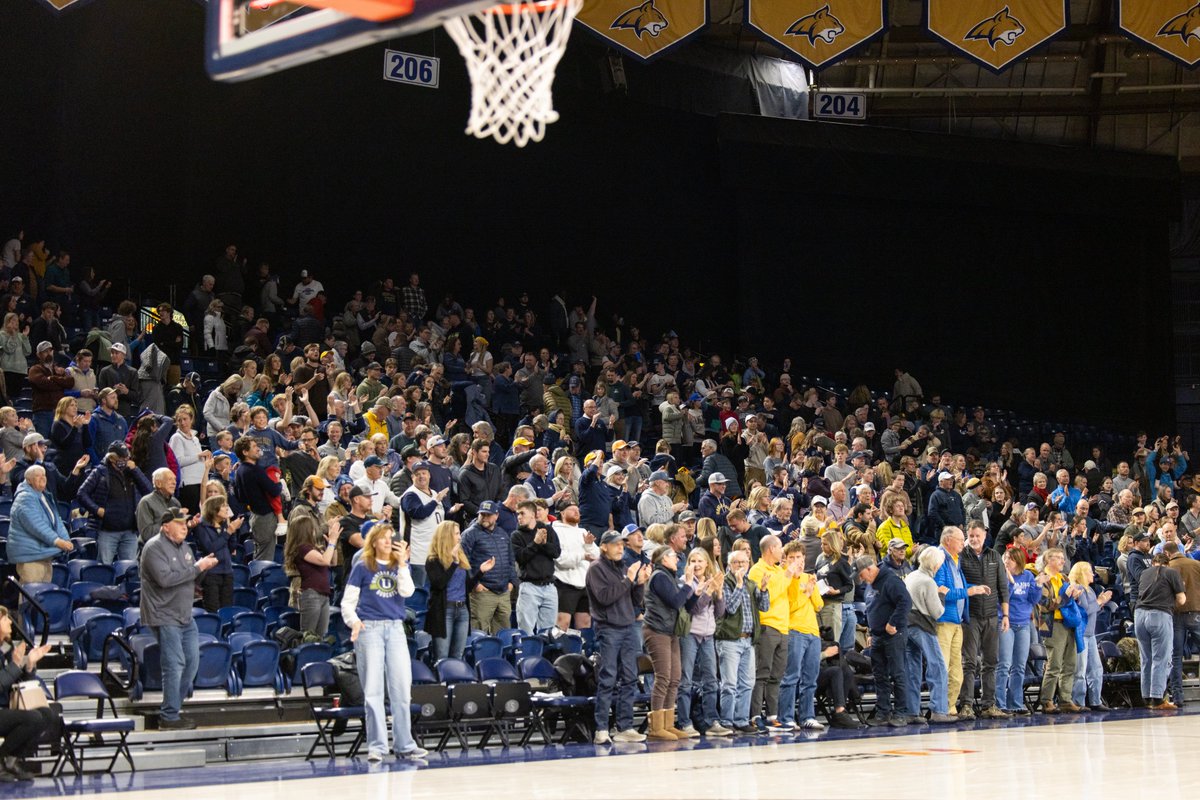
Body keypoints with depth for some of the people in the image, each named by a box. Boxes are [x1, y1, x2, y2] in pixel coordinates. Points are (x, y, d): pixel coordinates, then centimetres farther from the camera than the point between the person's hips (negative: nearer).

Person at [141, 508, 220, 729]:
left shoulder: (183, 546, 15)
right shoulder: (155, 548, -13)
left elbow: (192, 577, 21)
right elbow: (166, 578, -25)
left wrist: (204, 565, -1)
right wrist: (196, 568, -21)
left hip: (185, 617, 9)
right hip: (165, 617, -9)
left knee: (192, 661, 8)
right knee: (175, 665, -10)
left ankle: (172, 709, 19)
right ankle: (169, 717, -3)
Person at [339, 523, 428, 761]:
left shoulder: (400, 567, 14)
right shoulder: (362, 568, 6)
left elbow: (407, 591, -4)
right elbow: (347, 602, 3)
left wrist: (402, 563, -9)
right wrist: (354, 621, -15)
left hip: (395, 628, 3)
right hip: (369, 628, -3)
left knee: (401, 688, 0)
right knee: (373, 690, -4)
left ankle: (404, 745, 7)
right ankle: (376, 746, -2)